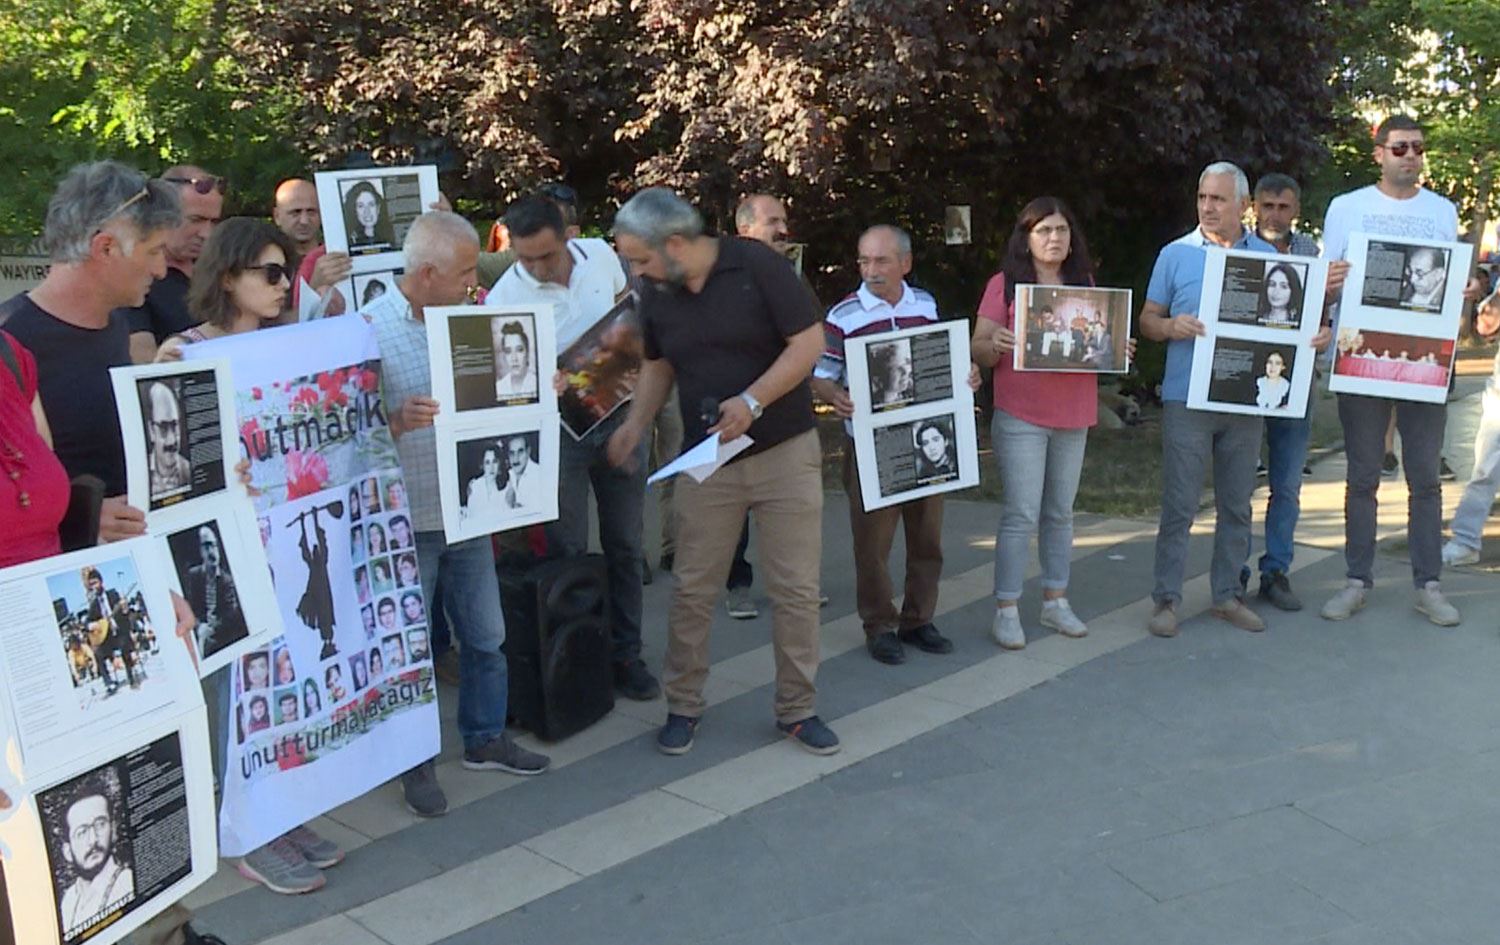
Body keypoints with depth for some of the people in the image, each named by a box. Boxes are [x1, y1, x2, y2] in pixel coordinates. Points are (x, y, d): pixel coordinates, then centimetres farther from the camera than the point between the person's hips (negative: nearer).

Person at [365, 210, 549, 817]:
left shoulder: (462, 321, 5)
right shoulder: (371, 330, -16)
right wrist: (398, 421, -34)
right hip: (405, 518, -6)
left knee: (485, 634, 17)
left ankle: (484, 738, 35)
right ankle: (415, 762, 23)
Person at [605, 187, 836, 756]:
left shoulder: (756, 265, -13)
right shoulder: (656, 293, 1)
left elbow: (809, 343, -13)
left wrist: (751, 401, -21)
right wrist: (636, 423, 1)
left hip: (785, 451, -3)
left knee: (797, 589, 2)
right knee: (693, 588, 4)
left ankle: (797, 709, 17)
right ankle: (683, 704, 21)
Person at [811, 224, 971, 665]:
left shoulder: (926, 305, 7)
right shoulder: (843, 316, -7)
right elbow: (820, 378, -6)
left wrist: (966, 377, -1)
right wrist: (837, 397, -27)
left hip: (925, 441, 5)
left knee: (927, 537, 11)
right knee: (873, 540, 1)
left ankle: (918, 619, 26)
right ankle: (879, 626, 15)